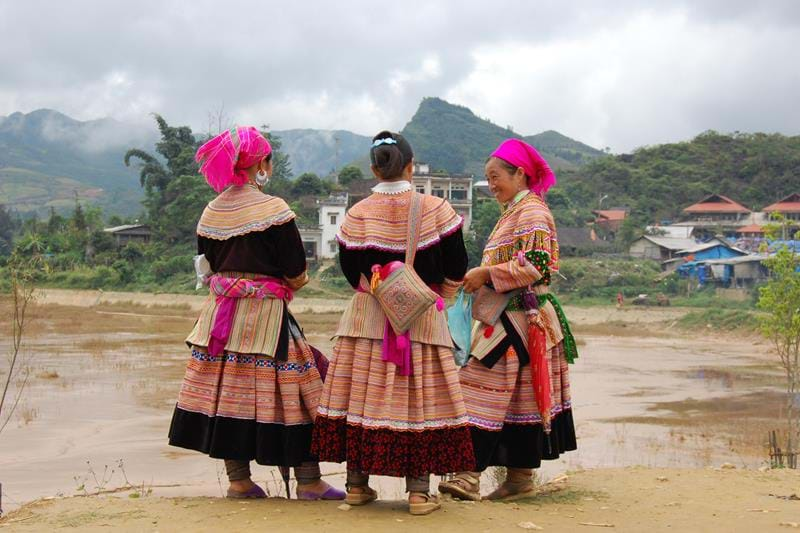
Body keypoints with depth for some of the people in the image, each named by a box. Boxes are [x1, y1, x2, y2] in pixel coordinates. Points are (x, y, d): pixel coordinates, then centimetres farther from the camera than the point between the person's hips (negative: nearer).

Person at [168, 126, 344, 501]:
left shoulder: (211, 212, 7)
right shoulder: (273, 210, -12)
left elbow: (211, 264, 13)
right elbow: (297, 275, -11)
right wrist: (288, 284, 10)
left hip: (220, 311, 6)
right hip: (265, 314, -6)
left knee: (228, 388, 10)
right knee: (294, 389, 1)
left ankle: (238, 479, 15)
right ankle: (308, 480, 4)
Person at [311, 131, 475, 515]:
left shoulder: (358, 214, -4)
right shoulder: (435, 209, -6)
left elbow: (349, 270, 4)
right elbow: (456, 269, -2)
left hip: (367, 318, 1)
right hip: (423, 318, -1)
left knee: (362, 394, 9)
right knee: (420, 398, 4)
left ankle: (357, 483, 16)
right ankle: (419, 490, 5)